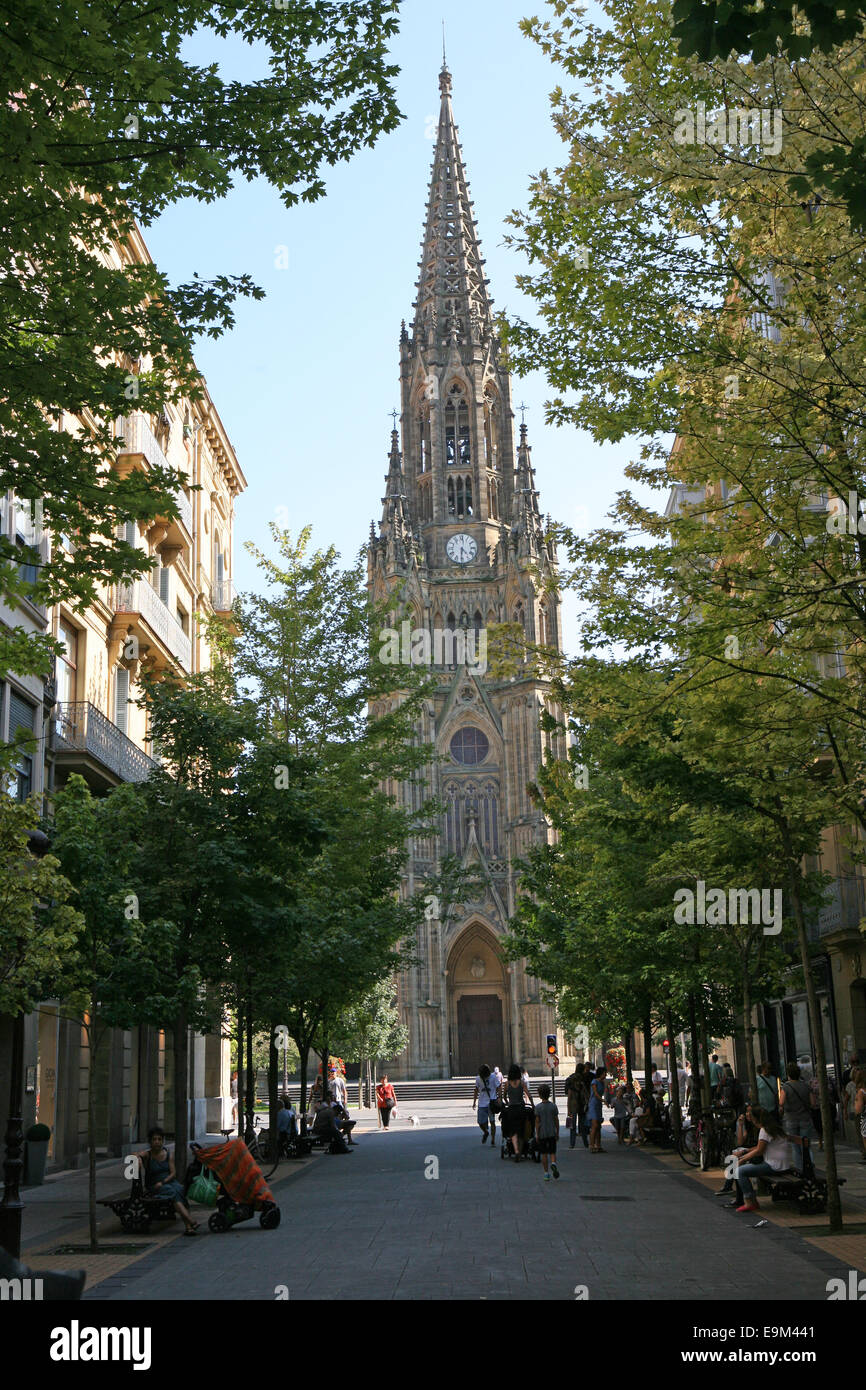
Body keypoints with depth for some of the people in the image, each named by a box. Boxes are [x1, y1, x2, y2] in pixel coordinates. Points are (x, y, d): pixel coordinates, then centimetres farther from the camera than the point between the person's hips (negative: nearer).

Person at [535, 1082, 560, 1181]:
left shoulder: (538, 1107, -7)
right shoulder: (554, 1106, -2)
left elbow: (537, 1122, -6)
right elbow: (556, 1121, 2)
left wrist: (537, 1134, 0)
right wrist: (557, 1133, 11)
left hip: (542, 1133, -1)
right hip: (552, 1133, 1)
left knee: (544, 1154, 7)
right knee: (552, 1152, 9)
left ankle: (546, 1173, 7)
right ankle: (553, 1163, -21)